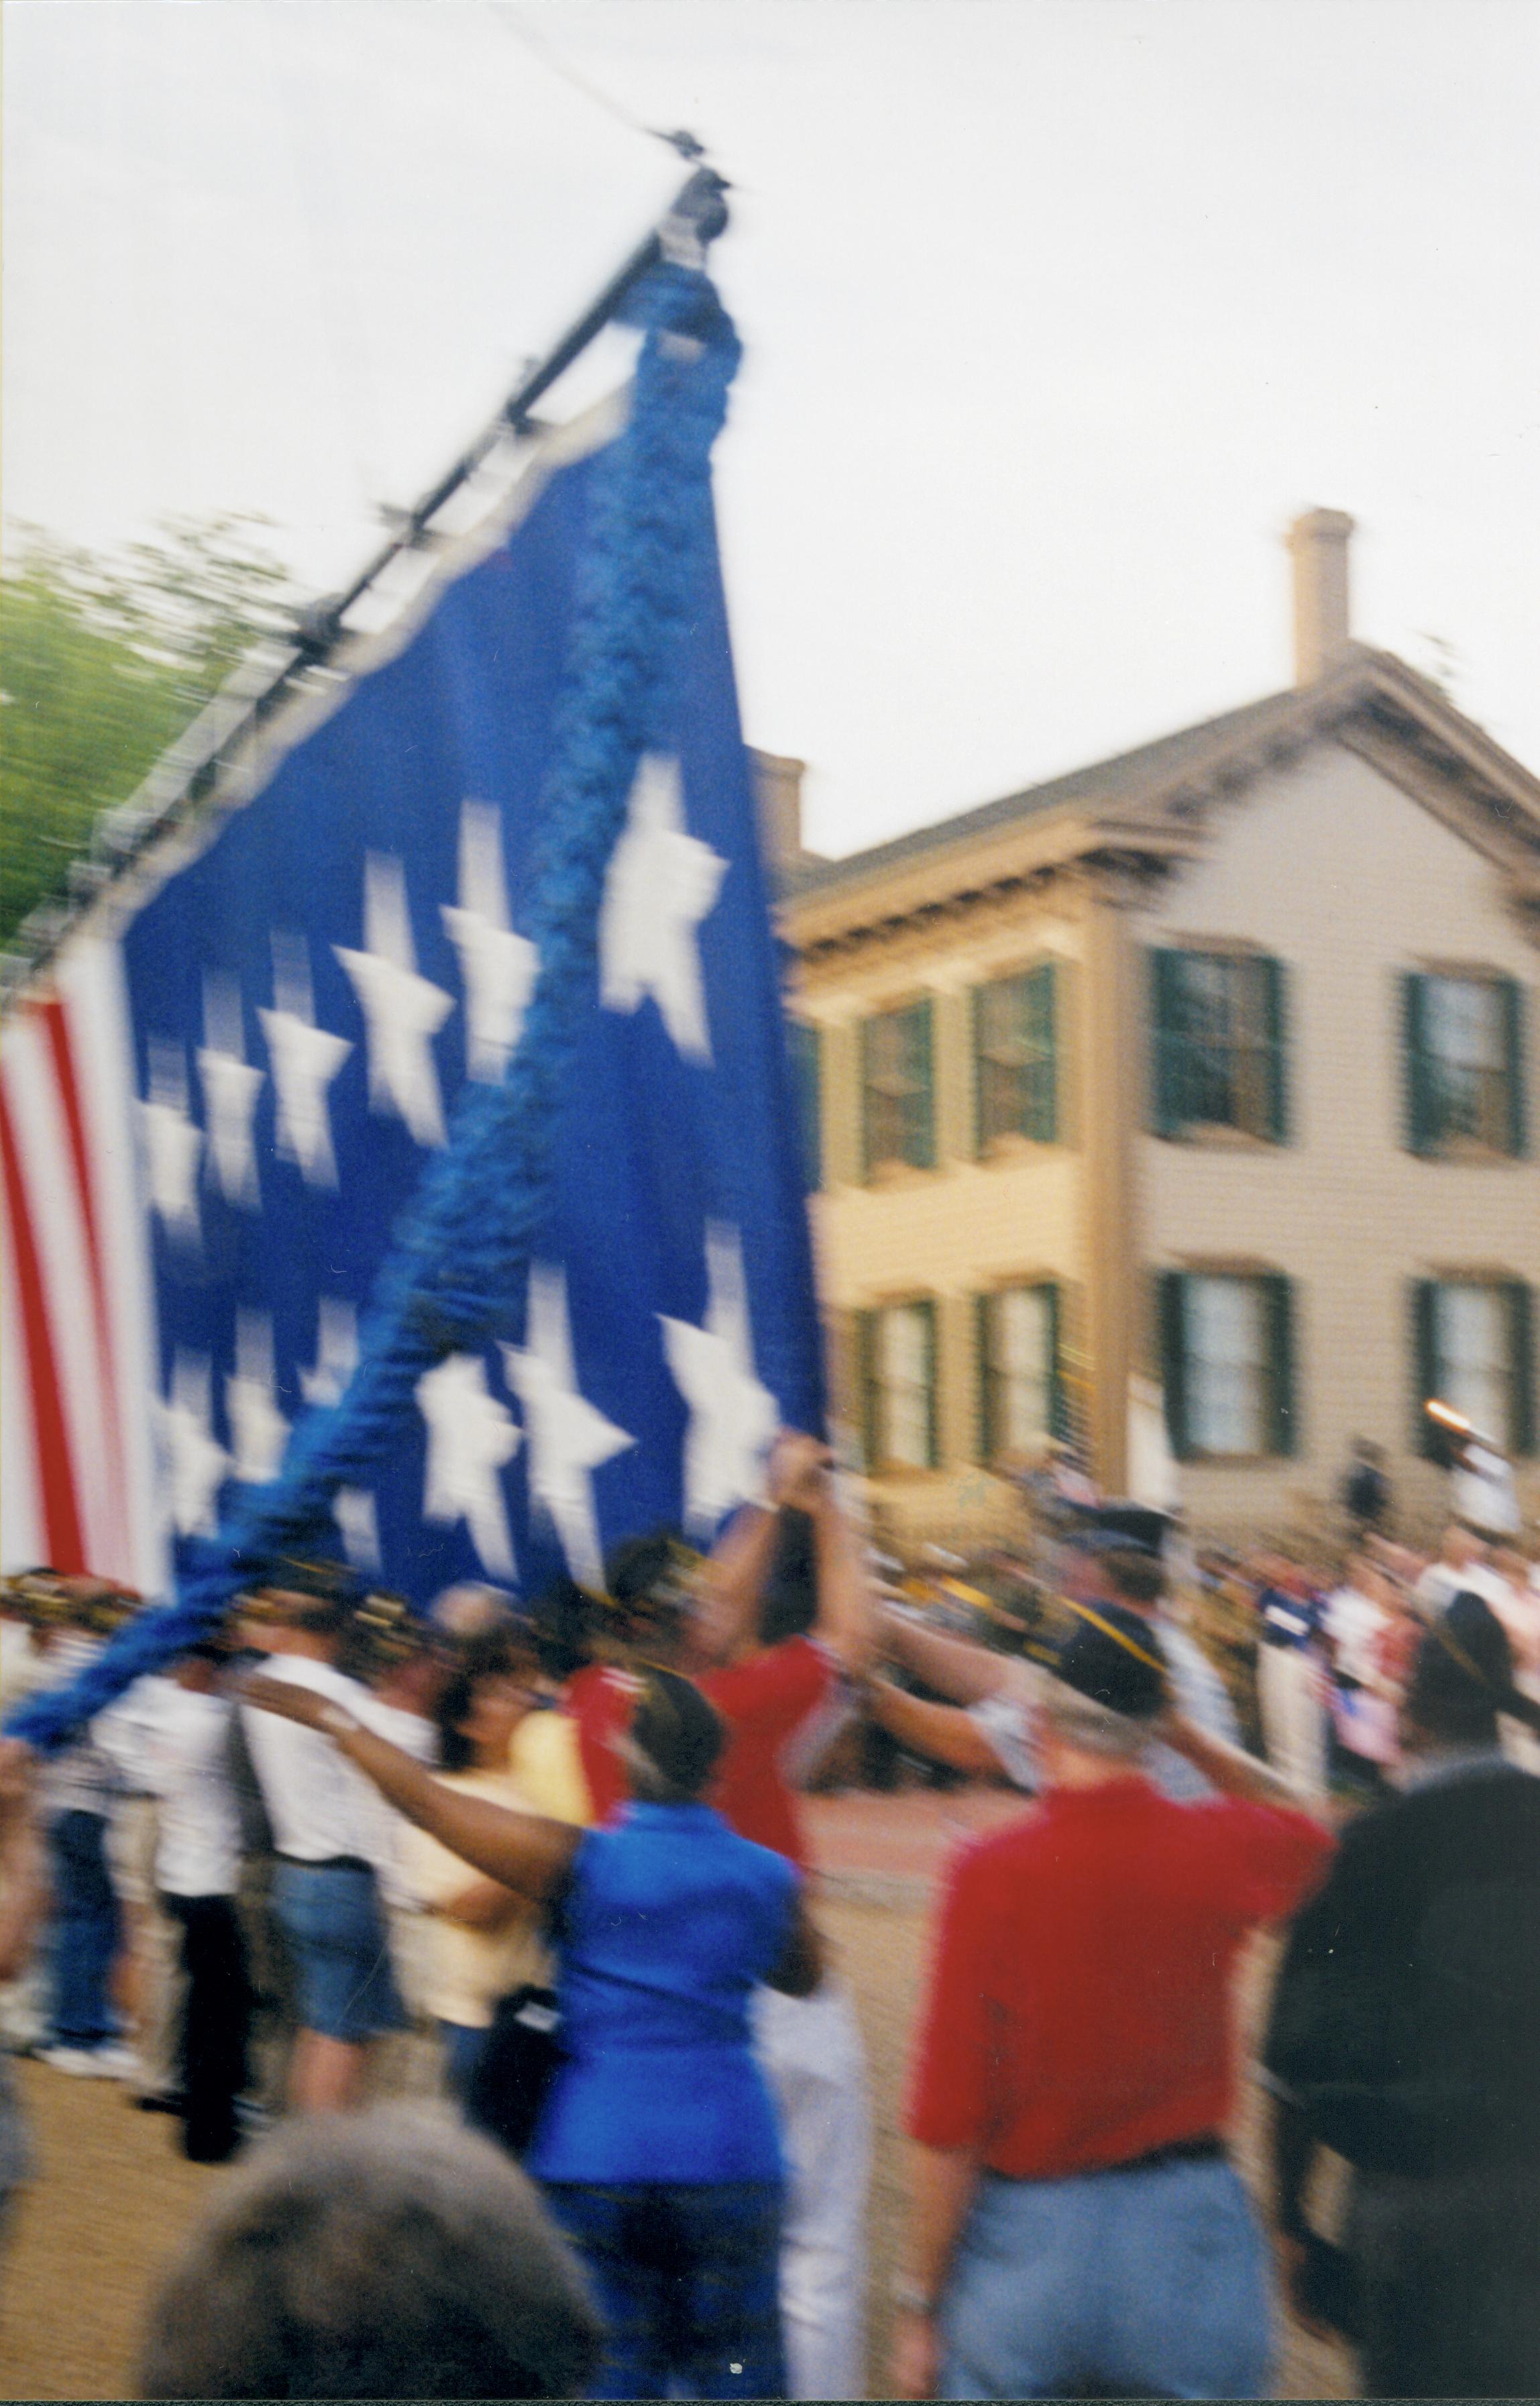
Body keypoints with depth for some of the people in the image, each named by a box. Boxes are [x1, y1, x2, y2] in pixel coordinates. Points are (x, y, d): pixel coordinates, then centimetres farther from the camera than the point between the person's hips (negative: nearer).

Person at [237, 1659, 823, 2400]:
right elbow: (804, 1976, 21)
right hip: (728, 2164, 2)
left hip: (596, 2160, -1)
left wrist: (332, 1719, 9)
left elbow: (428, 1804, -3)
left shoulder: (584, 1864, -8)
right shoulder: (768, 1877, 0)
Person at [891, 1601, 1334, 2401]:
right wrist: (1185, 1734, 13)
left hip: (1024, 2244, -2)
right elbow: (1308, 1832, 21)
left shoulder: (990, 1872, -15)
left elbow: (949, 2123, -13)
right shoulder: (1216, 1849, -7)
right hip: (1190, 2226, 2)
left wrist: (919, 2306, -3)